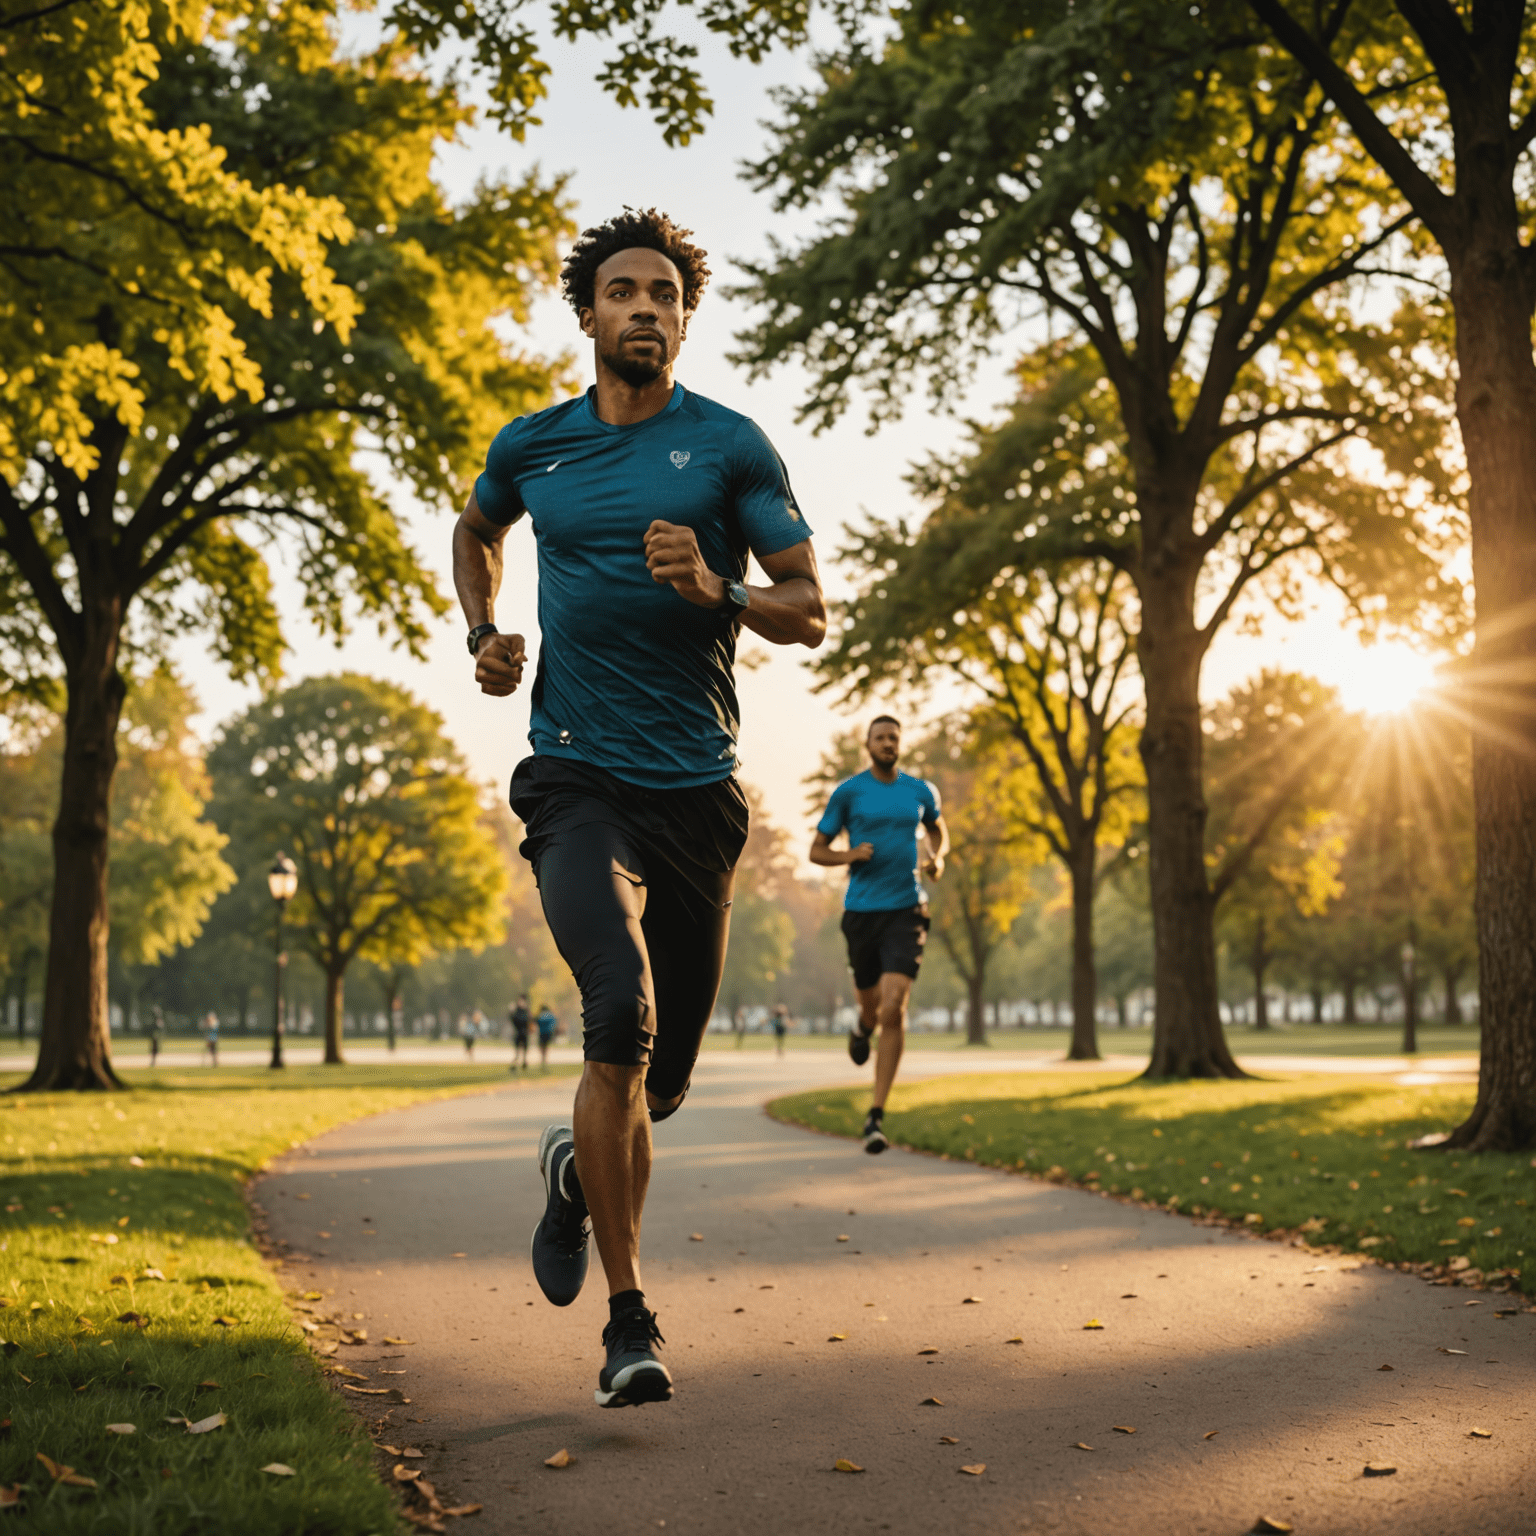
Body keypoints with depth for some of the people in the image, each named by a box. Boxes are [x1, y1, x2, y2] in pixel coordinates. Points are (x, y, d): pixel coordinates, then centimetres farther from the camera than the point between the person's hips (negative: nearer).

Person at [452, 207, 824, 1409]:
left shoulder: (731, 445, 3)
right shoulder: (533, 447, 9)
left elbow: (811, 611, 1)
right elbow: (474, 532, 32)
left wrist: (717, 592, -19)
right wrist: (483, 632, 14)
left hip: (696, 787, 1)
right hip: (578, 779, -1)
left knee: (663, 1073, 7)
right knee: (623, 1013, -25)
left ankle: (579, 1167, 44)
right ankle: (629, 1319, -14)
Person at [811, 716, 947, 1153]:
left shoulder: (921, 791, 8)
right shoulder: (848, 792, 1)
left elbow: (938, 832, 27)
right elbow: (816, 850, 5)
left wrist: (937, 858, 4)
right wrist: (849, 855, -15)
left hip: (906, 910, 0)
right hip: (861, 910, 0)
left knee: (894, 1008, -16)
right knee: (873, 1005, 11)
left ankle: (876, 1117, -12)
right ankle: (863, 1027, 54)